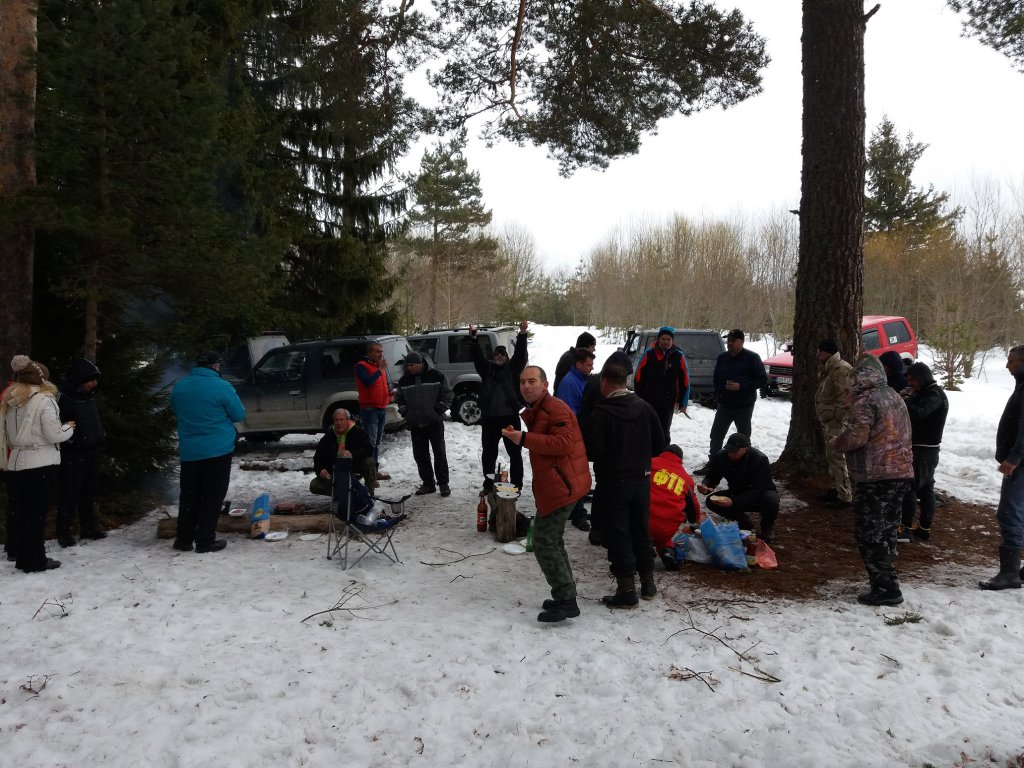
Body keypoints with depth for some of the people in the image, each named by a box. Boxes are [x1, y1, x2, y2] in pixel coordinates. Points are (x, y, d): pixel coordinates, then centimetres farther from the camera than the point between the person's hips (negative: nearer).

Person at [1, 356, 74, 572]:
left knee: (23, 512, 14)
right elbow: (54, 435, -12)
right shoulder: (44, 400, -11)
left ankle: (22, 558, 21)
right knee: (37, 514, 0)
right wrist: (69, 428, 5)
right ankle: (36, 560, 5)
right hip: (41, 465, -6)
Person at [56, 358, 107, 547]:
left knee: (89, 491, 14)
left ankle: (88, 526, 24)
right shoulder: (64, 399, -14)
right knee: (70, 493, -3)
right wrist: (74, 440, -20)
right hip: (73, 455, -8)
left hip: (92, 453, 8)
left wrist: (100, 436, 14)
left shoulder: (90, 397, 11)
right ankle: (64, 531, 5)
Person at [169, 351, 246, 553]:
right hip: (218, 450, -5)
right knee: (212, 496, 2)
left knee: (189, 495, 15)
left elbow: (175, 410, 21)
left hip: (188, 451, 5)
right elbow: (239, 415, -4)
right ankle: (205, 541, 3)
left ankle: (184, 538, 19)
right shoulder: (222, 387, -13)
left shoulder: (179, 386, 4)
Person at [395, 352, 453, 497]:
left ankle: (443, 483, 8)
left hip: (434, 421, -4)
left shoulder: (436, 376, -5)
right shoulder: (404, 381, 7)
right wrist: (405, 411, 4)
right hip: (415, 424, 4)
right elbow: (399, 398, 19)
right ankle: (428, 483, 18)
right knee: (420, 455, 7)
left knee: (439, 453, -2)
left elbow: (448, 394, -1)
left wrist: (439, 409, -10)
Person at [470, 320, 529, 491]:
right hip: (490, 418, 2)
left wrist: (522, 335, -24)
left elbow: (520, 354, -8)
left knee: (515, 452, 6)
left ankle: (516, 484, 15)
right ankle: (488, 484, 21)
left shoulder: (512, 368, 5)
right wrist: (473, 338, -21)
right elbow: (477, 356, -5)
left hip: (510, 417, -2)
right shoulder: (487, 368, 8)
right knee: (489, 452, 10)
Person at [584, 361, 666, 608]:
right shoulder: (644, 407, 0)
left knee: (617, 536, 2)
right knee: (641, 531, 18)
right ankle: (647, 583, 27)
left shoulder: (600, 414, -19)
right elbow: (660, 444, 5)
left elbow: (592, 451, -20)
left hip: (612, 483, -6)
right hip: (641, 479, 6)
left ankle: (627, 590, 4)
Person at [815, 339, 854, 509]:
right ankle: (836, 489, 31)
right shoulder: (830, 368, 15)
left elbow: (846, 398, -26)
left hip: (837, 423, -11)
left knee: (837, 457, -7)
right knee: (832, 456, 18)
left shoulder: (841, 369, -19)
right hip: (829, 422, 11)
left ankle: (845, 497, -2)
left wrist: (834, 418, -21)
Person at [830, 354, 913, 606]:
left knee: (870, 533, -3)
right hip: (902, 472, 9)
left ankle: (886, 588, -3)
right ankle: (885, 583, 24)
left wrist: (836, 443, -2)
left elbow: (855, 436, -22)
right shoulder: (895, 397, 16)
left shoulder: (865, 401, -13)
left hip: (875, 476, -9)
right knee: (887, 529, 16)